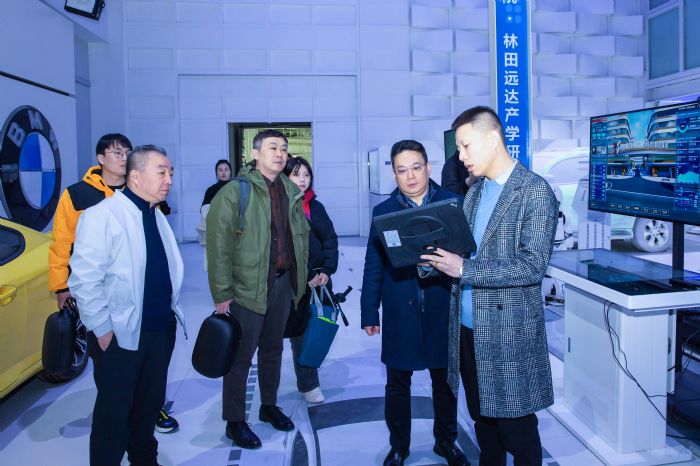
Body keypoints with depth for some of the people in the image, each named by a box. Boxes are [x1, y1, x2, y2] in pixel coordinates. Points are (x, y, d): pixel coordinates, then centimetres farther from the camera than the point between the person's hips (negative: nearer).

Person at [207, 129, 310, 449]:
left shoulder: (292, 191, 8)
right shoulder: (234, 191, -12)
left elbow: (302, 234, 16)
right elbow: (218, 245, -14)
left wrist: (300, 274, 11)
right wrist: (222, 293, -14)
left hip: (283, 283, 6)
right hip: (247, 287, -6)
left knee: (273, 349, 19)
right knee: (241, 355, 5)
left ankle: (269, 406, 37)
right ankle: (234, 422, 20)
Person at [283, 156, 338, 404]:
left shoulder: (316, 207, 11)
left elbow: (330, 240, 7)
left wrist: (327, 270, -7)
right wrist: (306, 276, -13)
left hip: (320, 278, 4)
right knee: (301, 333, 1)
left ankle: (307, 377, 24)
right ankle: (308, 384, 13)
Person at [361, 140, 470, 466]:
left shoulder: (453, 203, 0)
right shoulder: (384, 211, 2)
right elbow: (373, 266, 1)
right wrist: (370, 313, -1)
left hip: (443, 310, 0)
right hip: (400, 312, 0)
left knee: (444, 381, 16)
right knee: (397, 384, 12)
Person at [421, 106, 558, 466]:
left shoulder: (536, 192, -12)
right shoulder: (474, 192, 11)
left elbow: (532, 267, -19)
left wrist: (464, 269, -22)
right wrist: (438, 260, -4)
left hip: (509, 333, -7)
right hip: (467, 328, 7)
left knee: (516, 432, 7)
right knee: (482, 421, 20)